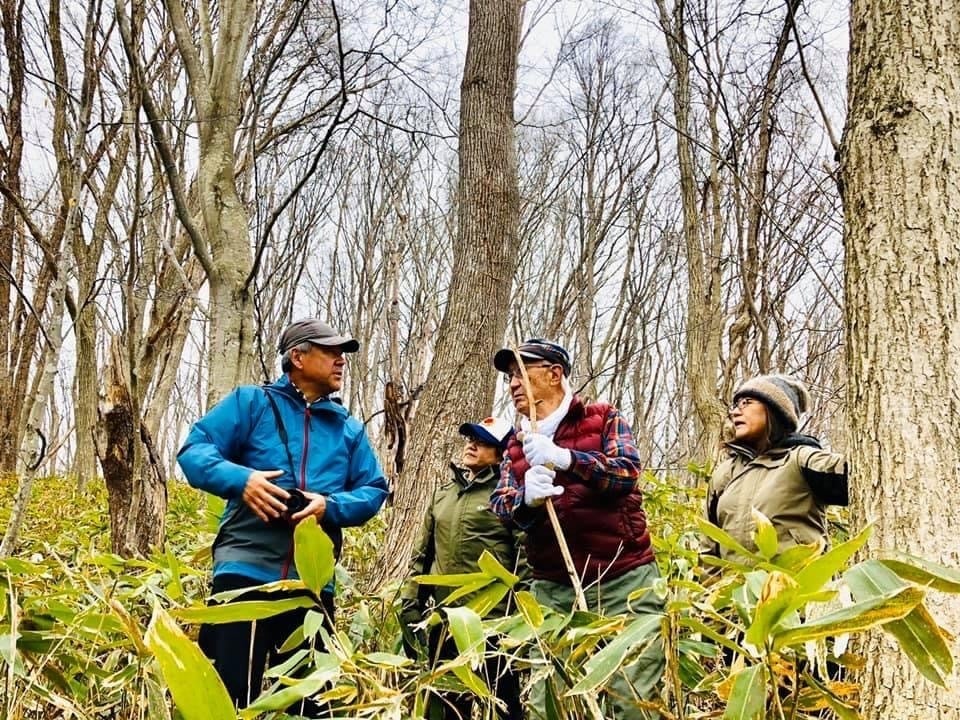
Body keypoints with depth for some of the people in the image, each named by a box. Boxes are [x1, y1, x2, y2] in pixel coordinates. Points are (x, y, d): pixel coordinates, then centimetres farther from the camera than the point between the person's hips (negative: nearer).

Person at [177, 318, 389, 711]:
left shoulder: (349, 427, 15)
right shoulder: (251, 402, 4)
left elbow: (374, 490, 10)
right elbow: (193, 450, -2)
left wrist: (330, 506, -10)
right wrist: (240, 479, -21)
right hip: (245, 571, -4)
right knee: (229, 694, -4)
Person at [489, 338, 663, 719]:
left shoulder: (603, 418, 5)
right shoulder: (516, 445, 15)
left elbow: (626, 470, -11)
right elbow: (500, 505, 2)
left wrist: (564, 458, -25)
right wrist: (527, 499, -22)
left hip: (622, 580, -3)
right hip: (552, 589, 4)